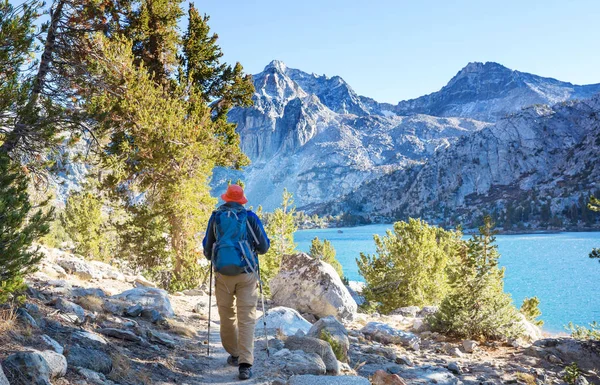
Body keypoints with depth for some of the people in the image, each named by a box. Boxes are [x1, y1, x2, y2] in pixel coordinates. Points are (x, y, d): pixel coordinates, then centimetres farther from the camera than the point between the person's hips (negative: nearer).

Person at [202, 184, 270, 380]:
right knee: (246, 318, -1)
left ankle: (234, 354, 29)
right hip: (246, 274, -1)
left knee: (227, 316, 16)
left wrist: (211, 256, 33)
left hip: (223, 274, 2)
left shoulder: (215, 217, 4)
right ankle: (245, 364, -9)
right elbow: (264, 247, 3)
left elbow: (207, 248, 10)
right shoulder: (250, 217, -1)